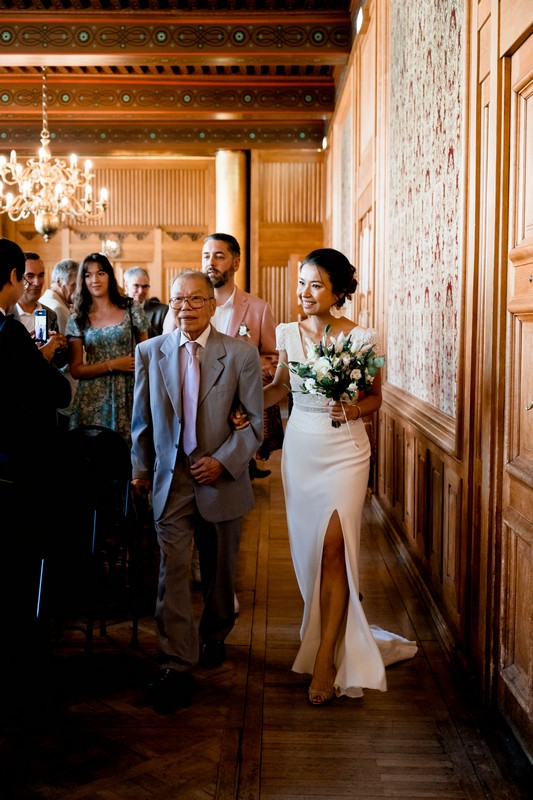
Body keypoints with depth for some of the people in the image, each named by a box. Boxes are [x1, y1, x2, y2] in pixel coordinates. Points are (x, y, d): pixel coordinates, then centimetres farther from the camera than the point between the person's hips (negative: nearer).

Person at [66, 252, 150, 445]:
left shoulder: (131, 311, 4)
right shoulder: (78, 319, 5)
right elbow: (76, 370, 2)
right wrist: (112, 365, -9)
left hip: (128, 397, 0)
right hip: (93, 399, 0)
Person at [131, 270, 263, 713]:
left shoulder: (241, 353, -5)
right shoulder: (150, 352, 2)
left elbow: (255, 421, -5)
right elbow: (142, 418, 10)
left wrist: (222, 461, -15)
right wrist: (140, 468, 10)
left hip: (222, 479, 0)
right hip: (171, 479, 0)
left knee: (220, 570, 15)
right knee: (173, 570, -7)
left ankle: (215, 637, 39)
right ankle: (177, 665, -2)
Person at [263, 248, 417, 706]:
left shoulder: (361, 338, -7)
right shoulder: (289, 334, 2)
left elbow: (375, 397, 1)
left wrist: (355, 409, -19)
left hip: (345, 450, -4)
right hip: (300, 448, 4)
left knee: (333, 549, -10)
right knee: (307, 547, 10)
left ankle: (324, 659, -4)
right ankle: (327, 628, 31)